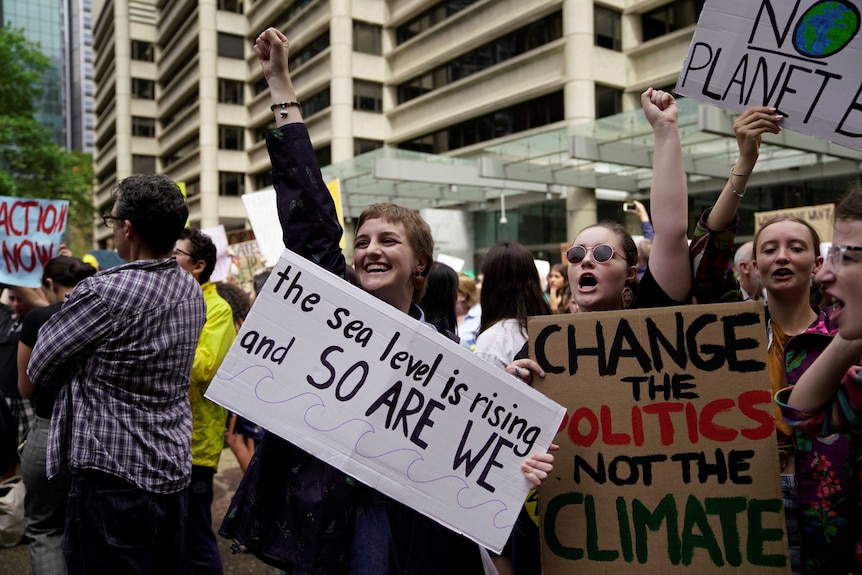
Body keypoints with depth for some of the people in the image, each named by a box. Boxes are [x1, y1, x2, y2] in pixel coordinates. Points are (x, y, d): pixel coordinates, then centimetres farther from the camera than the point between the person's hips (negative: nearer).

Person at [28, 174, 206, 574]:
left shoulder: (103, 292, -19)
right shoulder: (193, 292, 4)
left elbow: (39, 368, -6)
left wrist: (71, 385, 12)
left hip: (113, 478, -7)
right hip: (175, 471, 7)